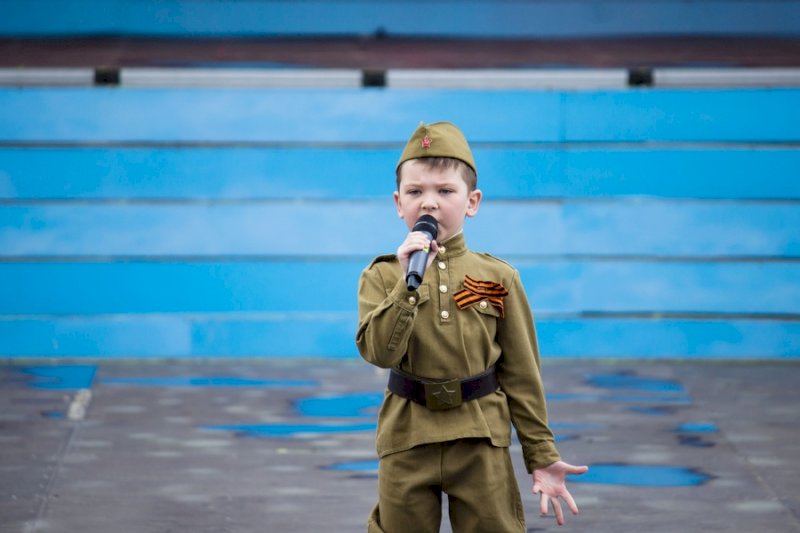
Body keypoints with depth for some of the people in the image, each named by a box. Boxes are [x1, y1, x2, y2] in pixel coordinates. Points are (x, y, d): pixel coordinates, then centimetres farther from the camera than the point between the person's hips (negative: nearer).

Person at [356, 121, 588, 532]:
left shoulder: (498, 278, 0)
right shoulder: (383, 277, -1)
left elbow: (521, 373, 3)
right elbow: (379, 353, -17)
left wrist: (542, 456, 1)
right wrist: (409, 282, -25)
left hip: (481, 442, 0)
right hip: (407, 440, 0)